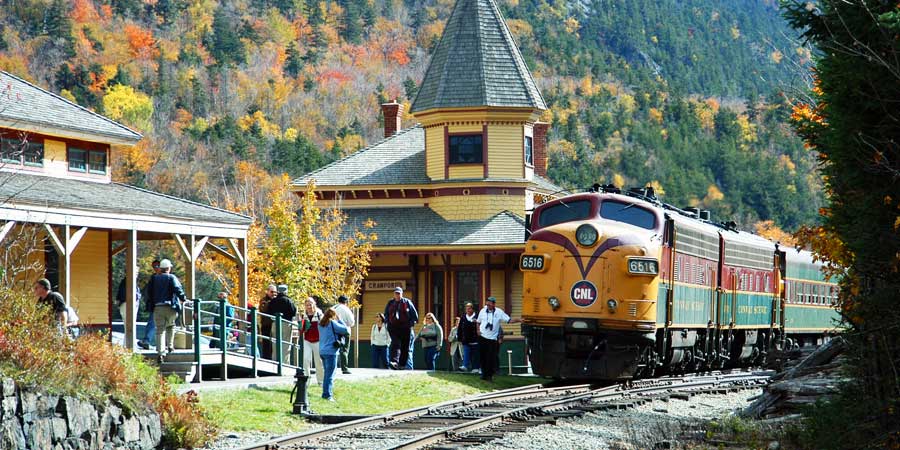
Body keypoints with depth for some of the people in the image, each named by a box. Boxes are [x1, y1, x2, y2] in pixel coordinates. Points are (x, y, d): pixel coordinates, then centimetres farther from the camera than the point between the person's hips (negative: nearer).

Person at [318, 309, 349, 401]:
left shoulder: (320, 324, 11)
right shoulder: (332, 323, -10)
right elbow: (346, 330, -8)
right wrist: (339, 320, 3)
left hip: (322, 351, 7)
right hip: (331, 352, -7)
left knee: (326, 373, 17)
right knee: (330, 375, -6)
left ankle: (325, 393, 21)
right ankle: (328, 394, -11)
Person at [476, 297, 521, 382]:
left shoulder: (499, 312, -2)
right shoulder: (483, 311, 4)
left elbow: (509, 320, -2)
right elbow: (478, 322, 16)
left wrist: (518, 320, -16)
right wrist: (478, 330, 1)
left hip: (493, 339, -2)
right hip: (482, 337, 2)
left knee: (492, 358, -6)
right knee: (483, 357, 5)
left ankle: (490, 375, 5)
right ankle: (484, 374, 16)